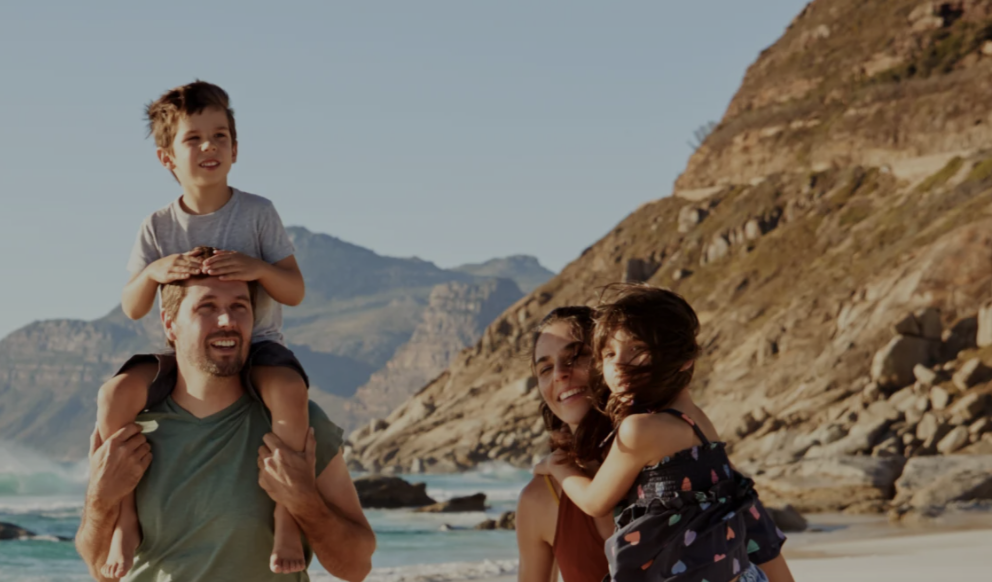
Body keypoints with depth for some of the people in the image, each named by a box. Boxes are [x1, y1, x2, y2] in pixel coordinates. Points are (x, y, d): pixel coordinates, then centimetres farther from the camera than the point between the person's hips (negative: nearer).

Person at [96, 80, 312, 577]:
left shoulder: (257, 213, -2)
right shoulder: (159, 228, 3)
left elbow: (295, 291, -7)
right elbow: (132, 309, -3)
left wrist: (258, 268, -28)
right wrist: (154, 271, -25)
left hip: (256, 344, -2)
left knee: (288, 388, -38)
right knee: (115, 394, -25)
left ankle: (286, 519, -28)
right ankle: (125, 521, -15)